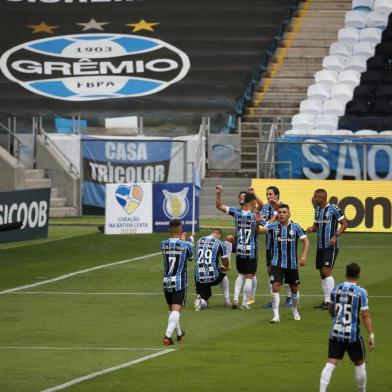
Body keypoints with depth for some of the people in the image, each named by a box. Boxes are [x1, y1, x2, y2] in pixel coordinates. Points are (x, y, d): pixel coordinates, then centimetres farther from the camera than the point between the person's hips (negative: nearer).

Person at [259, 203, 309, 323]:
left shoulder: (295, 227, -4)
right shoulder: (274, 226, -3)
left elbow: (306, 241, -1)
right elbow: (260, 229, -17)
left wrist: (304, 256, -13)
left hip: (292, 263, 1)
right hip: (277, 263, -1)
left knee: (294, 288, 14)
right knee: (275, 286, -15)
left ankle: (295, 310, 39)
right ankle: (276, 315, -13)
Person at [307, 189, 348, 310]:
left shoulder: (333, 208, -10)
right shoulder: (317, 209, 11)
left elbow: (344, 224, -7)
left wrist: (336, 236, -19)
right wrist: (312, 228, -1)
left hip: (331, 246, -8)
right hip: (320, 245, 8)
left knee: (326, 270, -15)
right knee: (322, 273, 8)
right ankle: (326, 300, 15)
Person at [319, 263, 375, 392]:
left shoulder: (336, 289, 2)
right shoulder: (360, 292, -11)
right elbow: (365, 316, -12)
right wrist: (371, 335, -9)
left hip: (336, 333, 3)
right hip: (353, 335, -3)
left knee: (330, 364, 0)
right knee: (359, 364, 16)